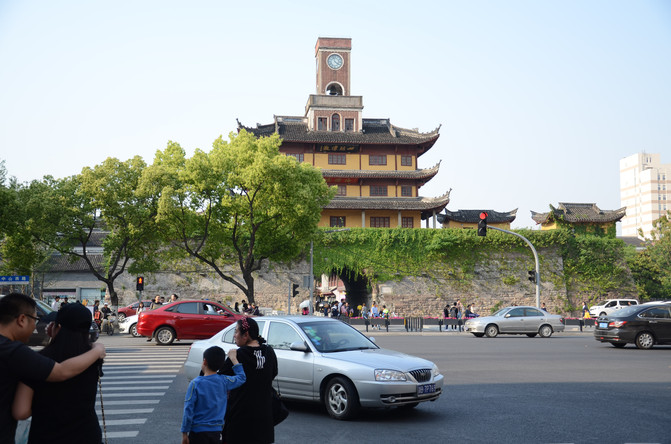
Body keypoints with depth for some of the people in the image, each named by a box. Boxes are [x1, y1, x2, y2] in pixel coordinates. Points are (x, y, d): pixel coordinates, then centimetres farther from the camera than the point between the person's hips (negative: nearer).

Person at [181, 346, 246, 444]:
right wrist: (233, 358, 18)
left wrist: (184, 433, -4)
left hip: (198, 431, -4)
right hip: (217, 431, 4)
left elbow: (188, 410, -12)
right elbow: (242, 378, 15)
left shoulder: (195, 383, -12)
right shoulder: (224, 381, -3)